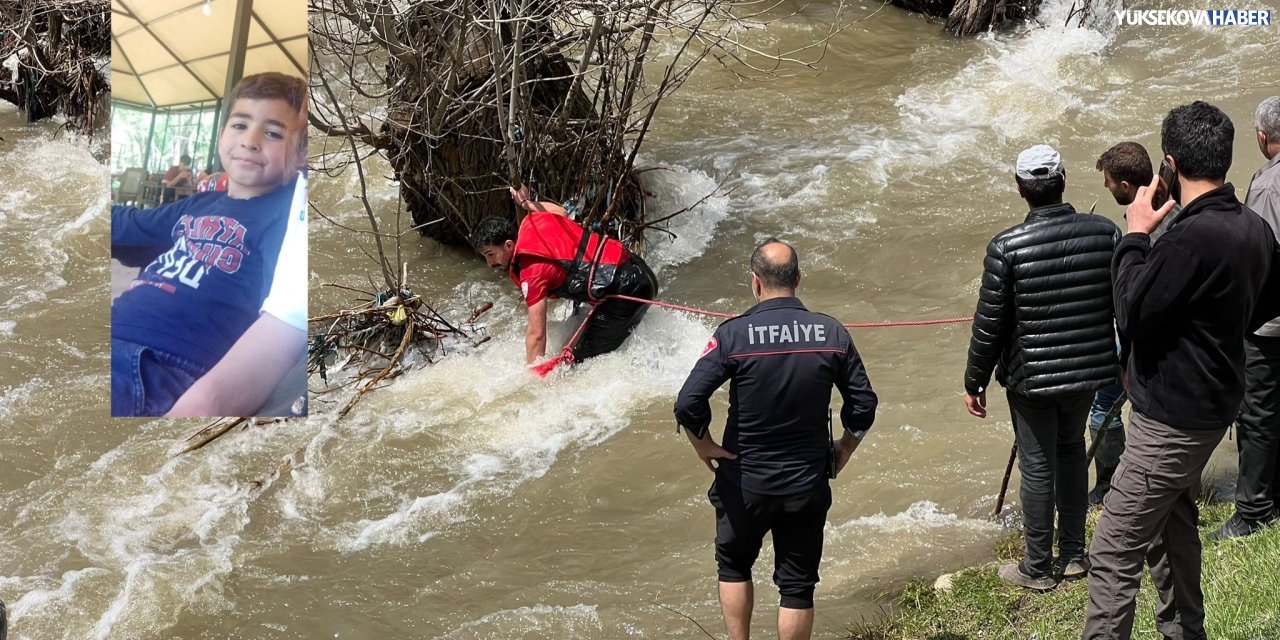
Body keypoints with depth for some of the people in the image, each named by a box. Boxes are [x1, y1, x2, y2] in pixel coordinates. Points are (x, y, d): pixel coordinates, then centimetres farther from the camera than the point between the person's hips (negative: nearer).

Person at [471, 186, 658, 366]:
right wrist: (529, 203, 48)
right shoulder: (534, 220, 6)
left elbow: (536, 334, -19)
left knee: (584, 361, -11)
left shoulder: (532, 272, -17)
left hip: (624, 289, -10)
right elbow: (562, 212, 32)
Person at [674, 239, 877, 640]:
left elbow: (688, 404, -22)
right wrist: (843, 452, 13)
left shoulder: (734, 335, -16)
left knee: (734, 565, 24)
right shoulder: (832, 334, -8)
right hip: (808, 485, 1)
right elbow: (863, 406, -2)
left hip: (744, 483, -1)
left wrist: (704, 446, -4)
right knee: (797, 585, 13)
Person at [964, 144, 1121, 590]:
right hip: (1089, 368, 4)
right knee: (1071, 450, 24)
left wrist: (975, 382, 0)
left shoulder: (1007, 248, -19)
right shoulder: (1105, 233, -9)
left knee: (1038, 467, 9)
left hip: (1031, 377, -4)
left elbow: (988, 325, -13)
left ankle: (1037, 568, 21)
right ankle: (1073, 554, 31)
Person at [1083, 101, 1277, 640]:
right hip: (1214, 404, 10)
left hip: (1171, 419, -10)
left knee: (1114, 554, -8)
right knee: (1174, 523, 26)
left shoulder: (1192, 238, -29)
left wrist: (1135, 237, -10)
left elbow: (1132, 312, -20)